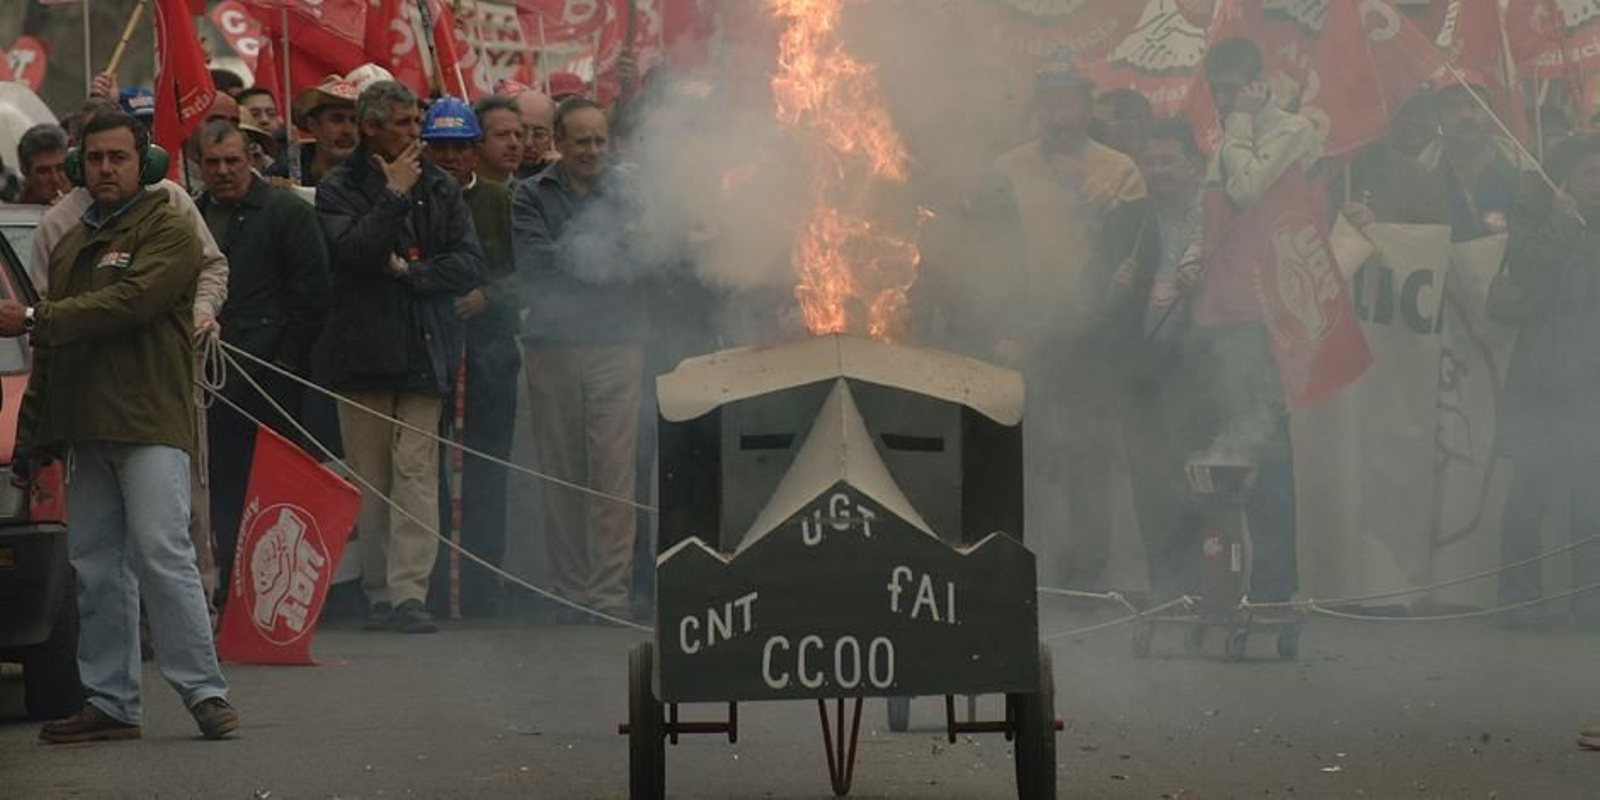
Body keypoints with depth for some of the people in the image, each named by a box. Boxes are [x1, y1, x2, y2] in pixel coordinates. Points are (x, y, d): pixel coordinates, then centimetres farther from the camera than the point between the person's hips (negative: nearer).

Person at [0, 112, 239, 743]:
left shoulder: (167, 232, -1)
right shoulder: (70, 247, 21)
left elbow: (128, 302, -17)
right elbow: (51, 351, 23)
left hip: (151, 426, -7)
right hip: (87, 430, 7)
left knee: (162, 554, -12)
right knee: (96, 567, 6)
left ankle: (205, 692, -9)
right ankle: (110, 703, 10)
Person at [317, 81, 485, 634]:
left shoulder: (439, 188, 11)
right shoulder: (338, 188, 3)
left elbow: (470, 263, 5)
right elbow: (355, 248, -14)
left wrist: (413, 273, -7)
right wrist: (395, 195, -11)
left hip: (423, 351, 1)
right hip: (362, 353, -1)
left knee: (416, 473, -8)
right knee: (369, 479, 2)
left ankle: (409, 592, -11)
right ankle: (378, 593, 8)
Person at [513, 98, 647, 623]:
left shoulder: (627, 191, 10)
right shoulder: (532, 196, 8)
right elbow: (534, 265, -5)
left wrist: (580, 257, -9)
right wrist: (609, 258, -6)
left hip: (617, 345, 0)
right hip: (553, 344, 0)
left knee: (614, 472, -7)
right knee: (563, 475, 3)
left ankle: (612, 591, -6)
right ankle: (569, 592, 9)